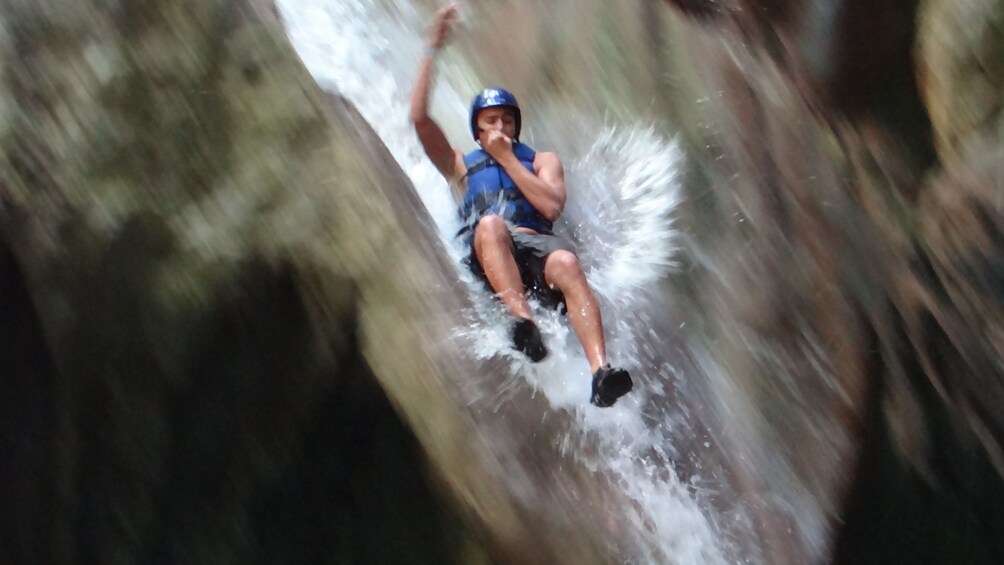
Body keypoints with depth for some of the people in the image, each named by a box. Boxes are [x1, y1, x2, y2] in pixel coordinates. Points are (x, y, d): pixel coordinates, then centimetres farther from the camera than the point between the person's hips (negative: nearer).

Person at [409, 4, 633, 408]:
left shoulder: (542, 160, 29)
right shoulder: (460, 165, 29)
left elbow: (552, 207, 7)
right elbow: (420, 117, 15)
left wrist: (507, 158, 9)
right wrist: (432, 51, 12)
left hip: (536, 244, 1)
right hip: (487, 254, 0)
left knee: (565, 262, -37)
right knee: (490, 222, -37)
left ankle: (600, 371, -56)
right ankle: (523, 321, -60)